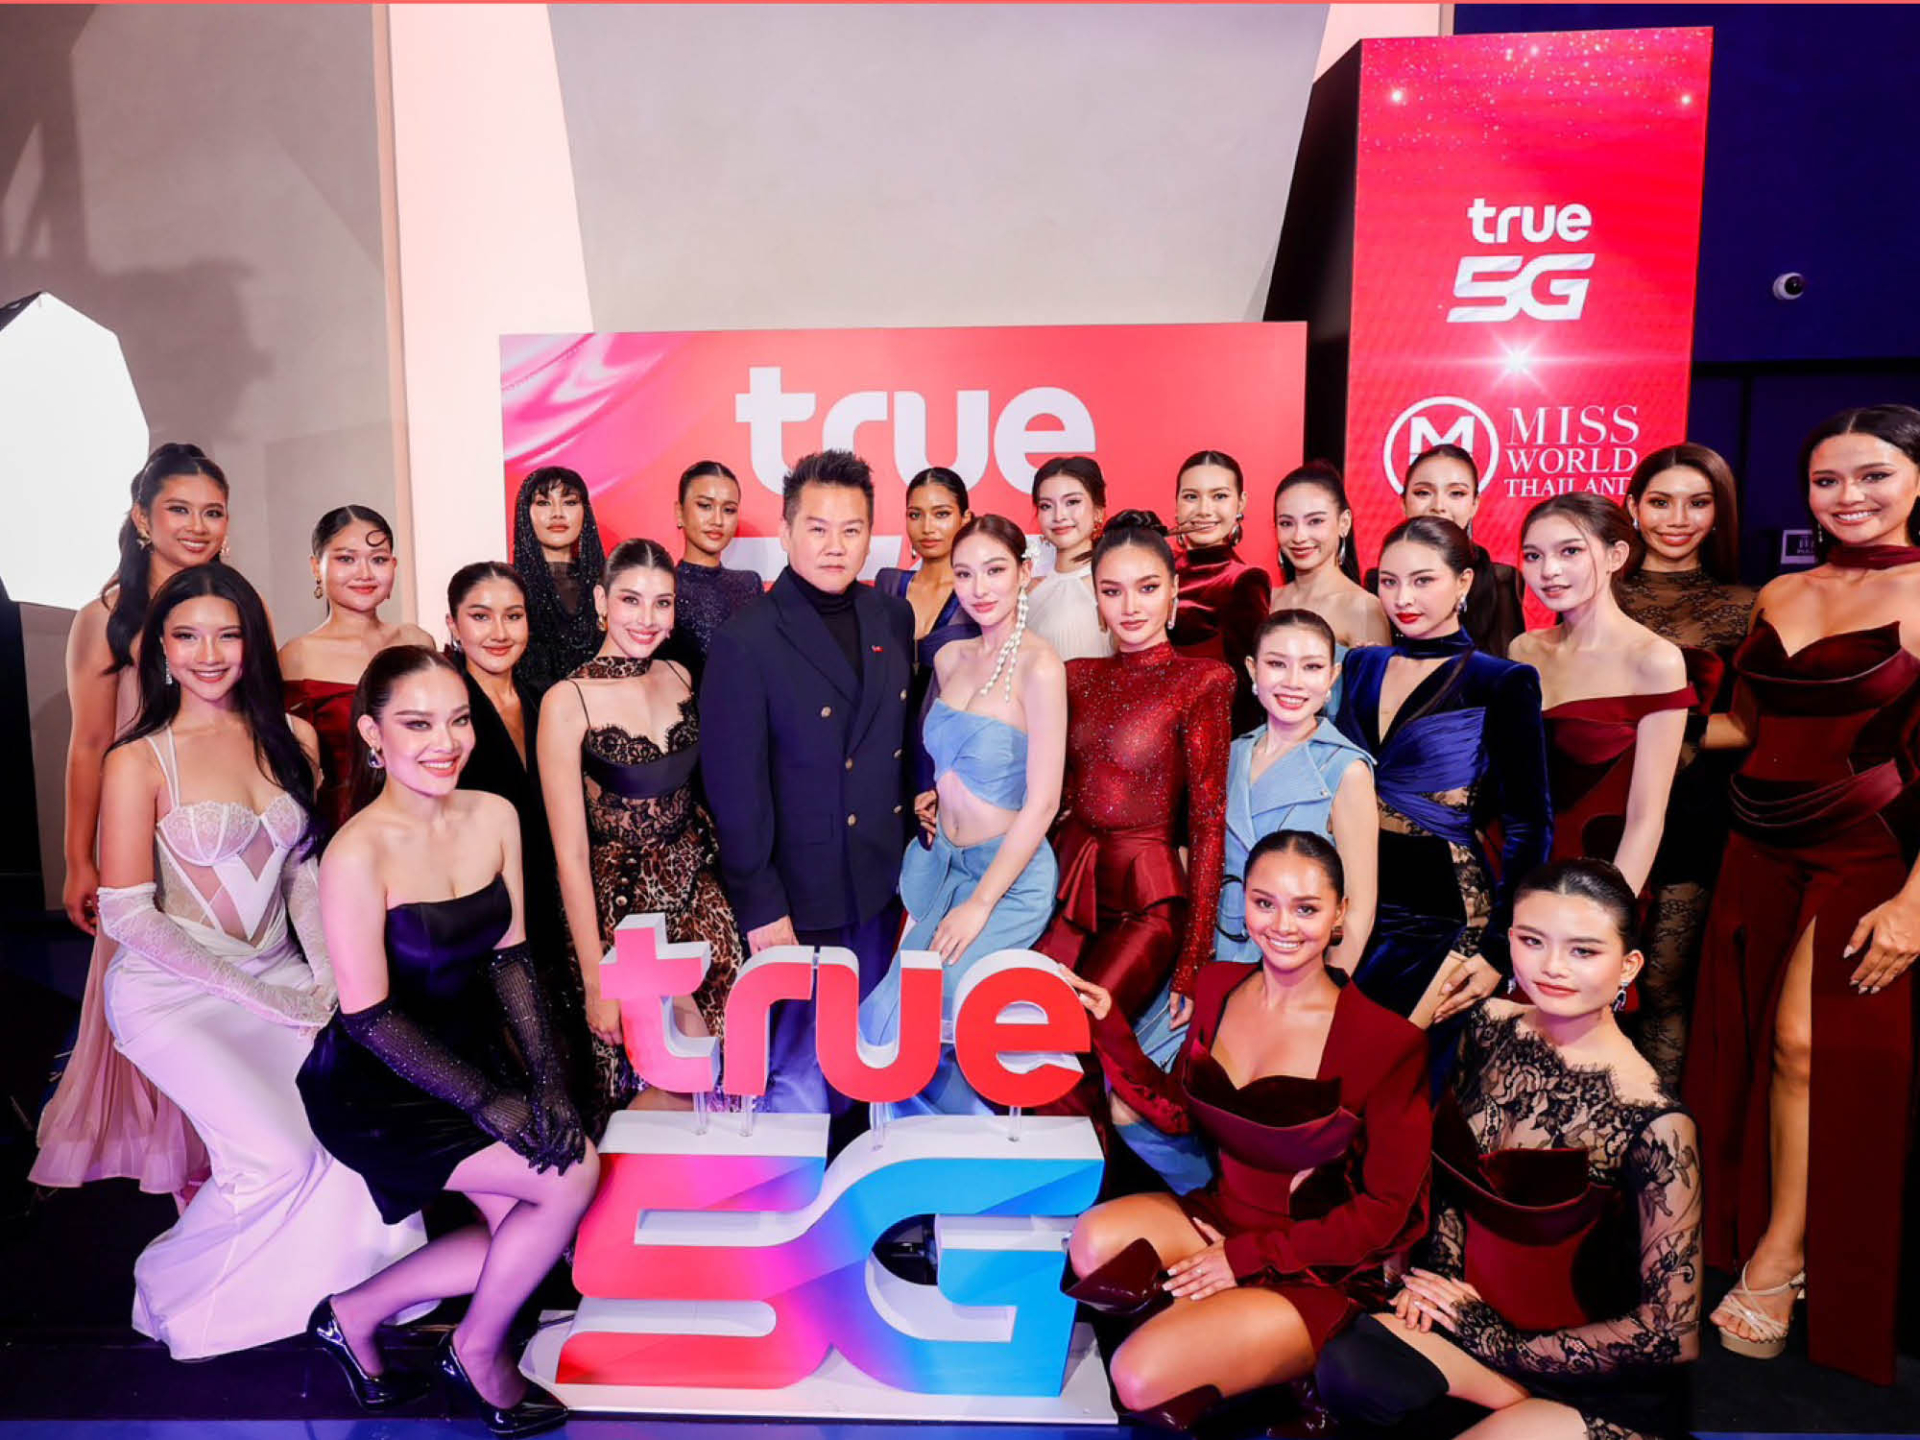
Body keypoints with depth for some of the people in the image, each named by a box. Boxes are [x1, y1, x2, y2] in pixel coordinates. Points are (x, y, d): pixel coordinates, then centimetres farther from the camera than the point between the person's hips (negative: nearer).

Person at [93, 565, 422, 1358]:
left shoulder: (291, 739, 4)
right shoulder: (140, 762, -9)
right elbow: (128, 917, -10)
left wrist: (328, 977, -3)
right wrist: (269, 999, -14)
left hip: (280, 974, 4)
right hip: (173, 992, -4)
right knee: (280, 1157, -19)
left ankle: (364, 1292, 5)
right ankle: (169, 1292, 12)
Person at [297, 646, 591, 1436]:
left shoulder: (494, 817, -5)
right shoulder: (358, 854, -22)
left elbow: (509, 959, 0)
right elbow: (369, 1017, -20)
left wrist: (545, 1079, -9)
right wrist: (489, 1101, -20)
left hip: (472, 1049, 6)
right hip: (379, 1088, -6)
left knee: (527, 1233, 0)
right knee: (572, 1172, -15)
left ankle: (357, 1312, 24)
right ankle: (479, 1349, 12)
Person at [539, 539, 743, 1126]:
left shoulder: (678, 676, 3)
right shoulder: (567, 702, -14)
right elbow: (571, 854, -14)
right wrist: (596, 981, -14)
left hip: (698, 887, 5)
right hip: (619, 902, -5)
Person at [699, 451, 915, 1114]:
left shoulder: (893, 619, 4)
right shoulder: (745, 642, -12)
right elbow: (735, 787, -12)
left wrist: (918, 813, 8)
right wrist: (760, 907, -12)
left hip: (880, 886, 5)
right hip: (799, 897, -5)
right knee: (800, 1070, 6)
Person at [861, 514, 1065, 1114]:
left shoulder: (1039, 666, -17)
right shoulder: (950, 658, 4)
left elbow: (1042, 803, -18)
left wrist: (979, 905, -16)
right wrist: (929, 799, 2)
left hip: (1007, 877, -7)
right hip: (937, 861, 7)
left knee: (890, 1022, -13)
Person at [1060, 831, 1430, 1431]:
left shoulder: (1384, 1041, -18)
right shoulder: (1219, 987, -3)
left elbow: (1386, 1209, -12)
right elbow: (1180, 1111, 8)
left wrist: (1248, 1257, -15)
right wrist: (1108, 1028, -6)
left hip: (1319, 1271, -5)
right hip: (1219, 1217, 5)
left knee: (1142, 1378, -22)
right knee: (1094, 1241, -25)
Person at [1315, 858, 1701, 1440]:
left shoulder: (1652, 1122, -20)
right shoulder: (1489, 1027, -4)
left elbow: (1672, 1332, -17)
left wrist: (1501, 1343, -11)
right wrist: (1441, 1279, -1)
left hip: (1605, 1388, -5)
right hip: (1469, 1309, 5)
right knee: (1348, 1368, -25)